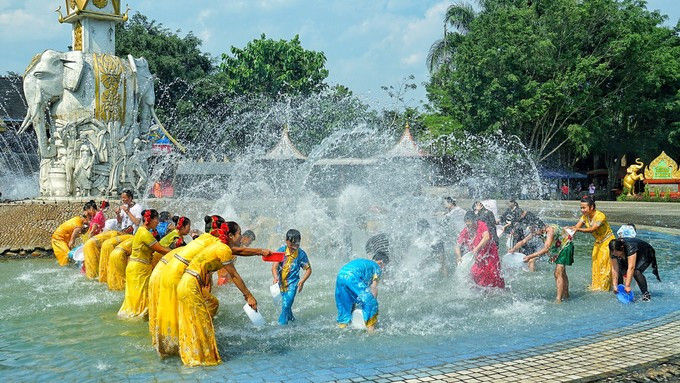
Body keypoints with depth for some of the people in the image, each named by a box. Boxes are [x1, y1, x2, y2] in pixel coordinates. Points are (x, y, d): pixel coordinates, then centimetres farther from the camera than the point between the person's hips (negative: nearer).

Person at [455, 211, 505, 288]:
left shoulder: (481, 225, -20)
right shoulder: (464, 232, -9)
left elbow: (487, 237, -36)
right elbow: (458, 246, -7)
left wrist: (477, 249, -45)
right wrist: (459, 257, -25)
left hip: (489, 256, -3)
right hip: (476, 258, 3)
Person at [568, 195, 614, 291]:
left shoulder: (600, 216, -28)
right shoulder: (585, 216, -5)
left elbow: (592, 229, -38)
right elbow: (576, 227, -12)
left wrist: (578, 229, -51)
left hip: (608, 241, -7)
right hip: (598, 243, 7)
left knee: (605, 265, -5)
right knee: (596, 264, 10)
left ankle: (603, 287, 4)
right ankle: (596, 285, 20)